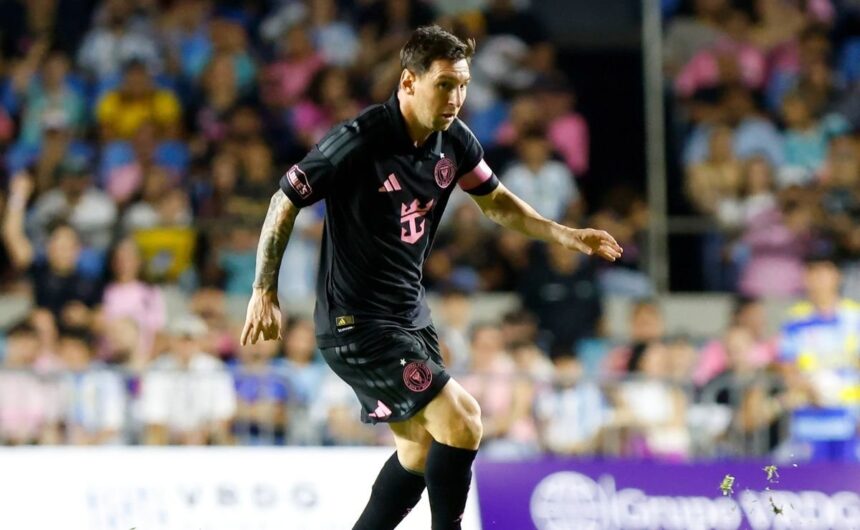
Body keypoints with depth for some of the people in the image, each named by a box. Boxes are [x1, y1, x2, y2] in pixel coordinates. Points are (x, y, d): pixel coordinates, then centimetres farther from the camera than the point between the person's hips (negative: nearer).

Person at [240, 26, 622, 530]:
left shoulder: (455, 141, 0)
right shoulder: (358, 142, -22)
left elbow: (497, 201, 18)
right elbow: (285, 203, -11)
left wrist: (566, 235, 8)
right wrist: (264, 291, -10)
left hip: (410, 314, 8)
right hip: (356, 323, -8)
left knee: (422, 449, 14)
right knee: (461, 420, -16)